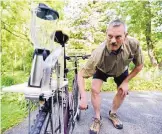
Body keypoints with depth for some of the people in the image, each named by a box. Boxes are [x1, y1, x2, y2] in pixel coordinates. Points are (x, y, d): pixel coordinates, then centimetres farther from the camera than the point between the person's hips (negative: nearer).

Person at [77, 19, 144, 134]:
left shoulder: (133, 44, -37)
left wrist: (126, 82, -18)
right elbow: (81, 74, -36)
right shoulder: (99, 53, -45)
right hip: (102, 69, -2)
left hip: (121, 69, 3)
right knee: (95, 89, -16)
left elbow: (139, 65, -17)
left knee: (123, 92, 3)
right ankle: (97, 119, 8)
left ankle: (112, 114, 30)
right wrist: (83, 97, -43)